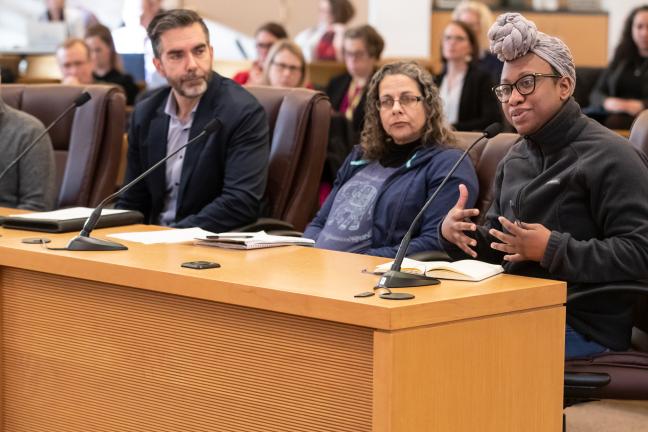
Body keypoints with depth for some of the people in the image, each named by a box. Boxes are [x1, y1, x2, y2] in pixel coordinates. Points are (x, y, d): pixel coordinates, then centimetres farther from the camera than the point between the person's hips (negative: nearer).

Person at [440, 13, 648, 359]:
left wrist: (553, 250, -24)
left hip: (585, 326, -8)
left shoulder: (609, 157, -10)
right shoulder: (515, 160, 17)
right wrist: (456, 234, 1)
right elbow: (496, 246, 24)